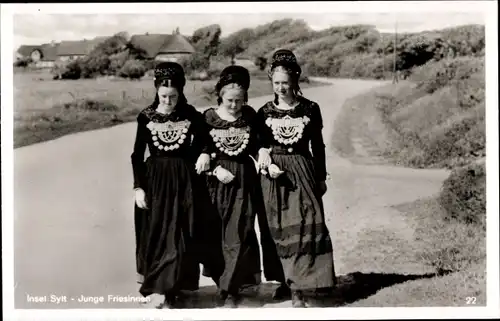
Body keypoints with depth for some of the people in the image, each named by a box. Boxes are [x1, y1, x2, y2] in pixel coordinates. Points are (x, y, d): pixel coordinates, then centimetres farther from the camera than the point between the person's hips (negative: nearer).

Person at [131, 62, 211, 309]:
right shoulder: (146, 117, -3)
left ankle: (171, 292, 10)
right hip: (154, 180, 0)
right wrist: (138, 187, -4)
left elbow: (203, 141, 11)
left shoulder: (191, 116, -4)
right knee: (154, 235, 7)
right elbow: (137, 155, 1)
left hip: (183, 180, 0)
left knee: (178, 236, 1)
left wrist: (205, 154, -12)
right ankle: (153, 283, 26)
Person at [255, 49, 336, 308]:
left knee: (307, 226, -7)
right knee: (282, 230, 4)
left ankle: (297, 286, -1)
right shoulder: (265, 112, 3)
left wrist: (321, 177, 8)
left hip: (303, 172, 0)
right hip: (274, 174, 1)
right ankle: (293, 286, 16)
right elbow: (259, 146, 5)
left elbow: (318, 146, 7)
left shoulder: (310, 109, 1)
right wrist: (267, 164, -14)